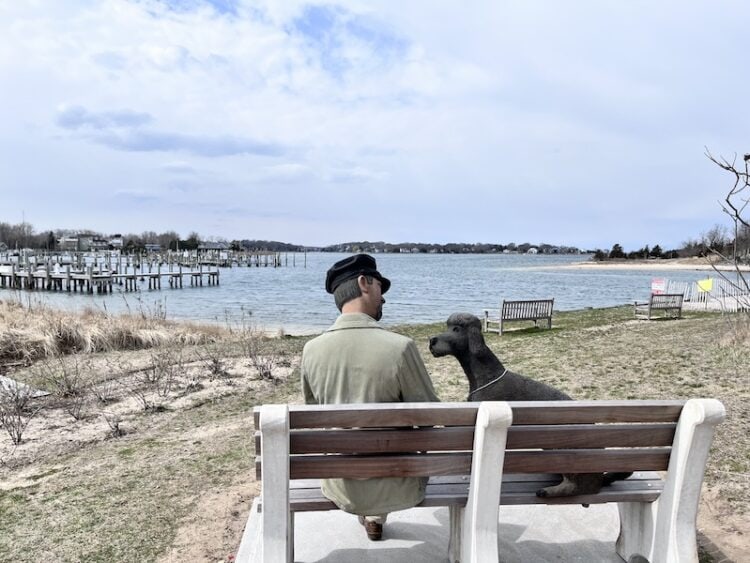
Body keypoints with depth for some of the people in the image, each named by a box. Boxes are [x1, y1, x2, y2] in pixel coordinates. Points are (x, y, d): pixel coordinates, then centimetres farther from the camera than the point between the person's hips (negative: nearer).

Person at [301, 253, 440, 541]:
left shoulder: (311, 349, -12)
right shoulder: (400, 346, -24)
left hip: (340, 488, 3)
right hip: (394, 490, -3)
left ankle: (369, 517, 60)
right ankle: (376, 516, 53)